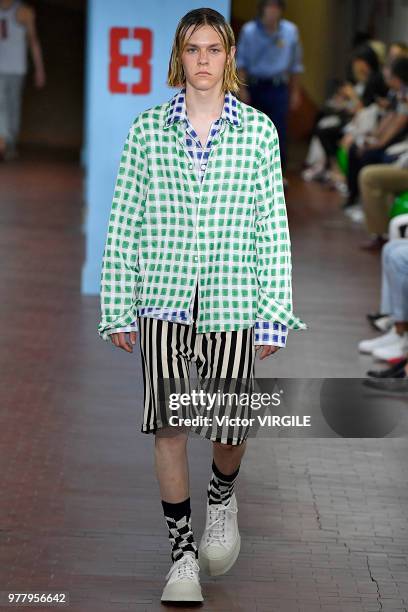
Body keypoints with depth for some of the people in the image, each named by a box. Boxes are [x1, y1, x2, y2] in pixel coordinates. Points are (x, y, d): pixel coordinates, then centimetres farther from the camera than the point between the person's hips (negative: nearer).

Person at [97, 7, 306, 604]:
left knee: (229, 424, 4)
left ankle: (222, 496, 38)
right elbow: (124, 221, 6)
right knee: (168, 425, -4)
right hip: (164, 299, 0)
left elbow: (273, 225, 3)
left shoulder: (258, 130, 2)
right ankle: (182, 553, 8)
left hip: (232, 301, 0)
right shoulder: (148, 129, 3)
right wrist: (118, 307, 3)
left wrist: (273, 314, -1)